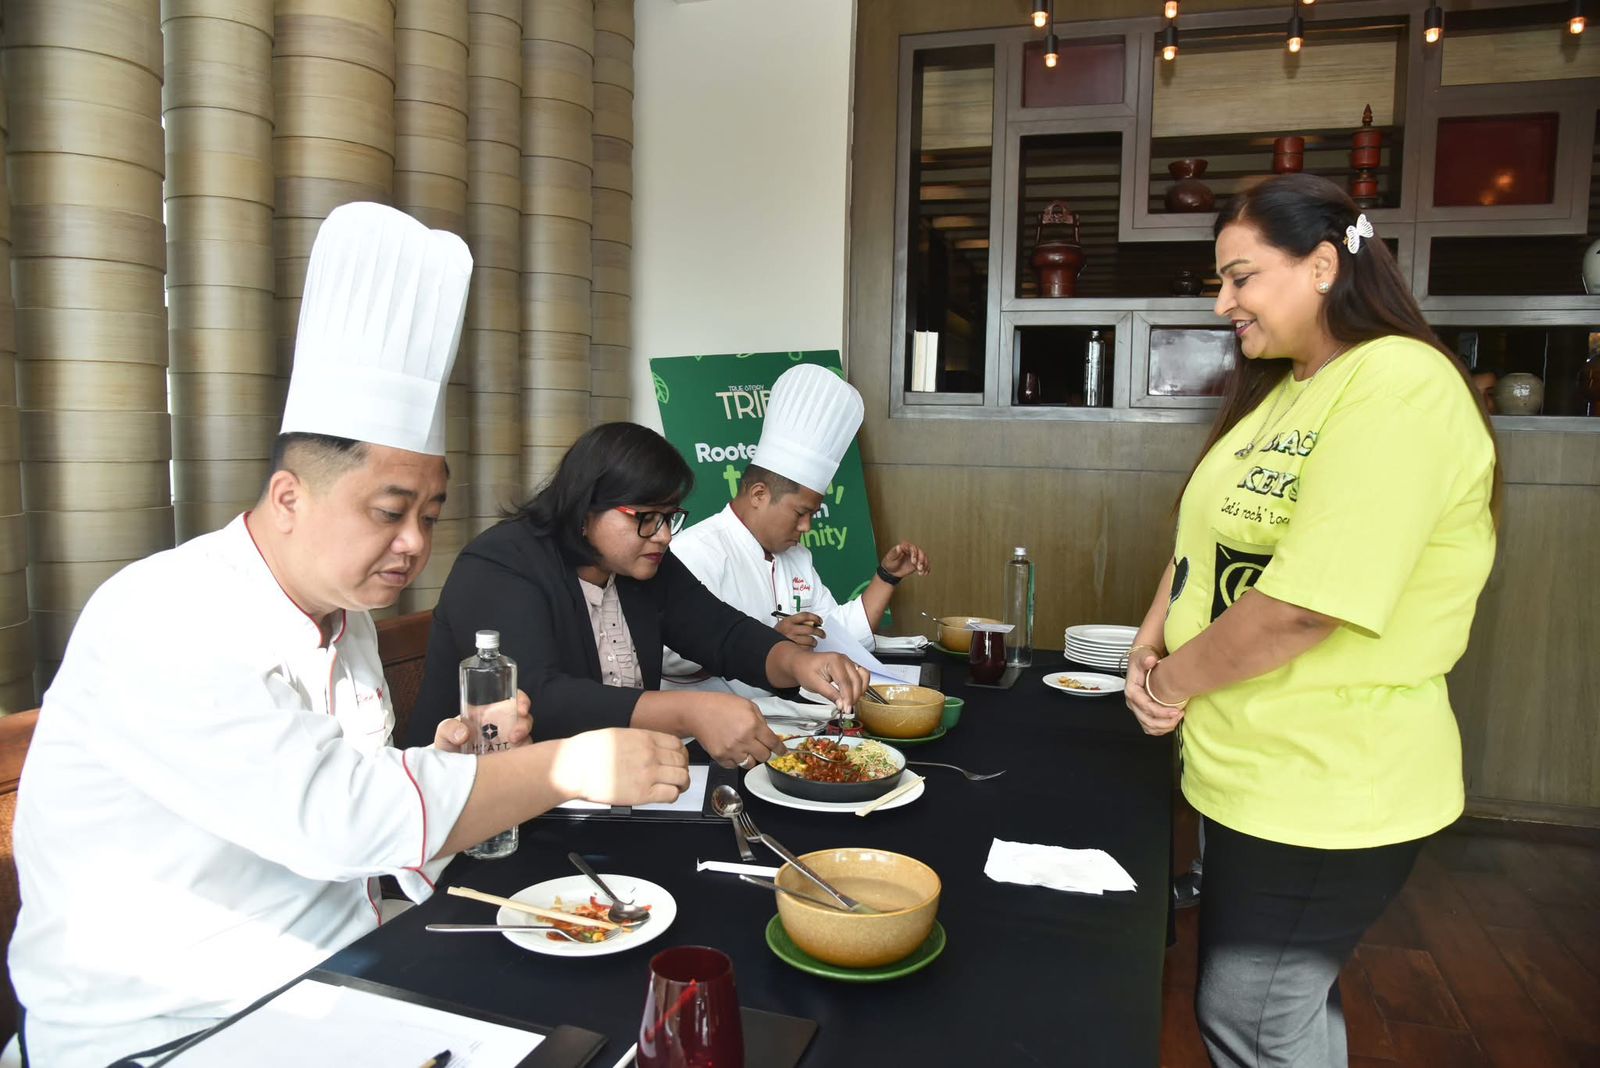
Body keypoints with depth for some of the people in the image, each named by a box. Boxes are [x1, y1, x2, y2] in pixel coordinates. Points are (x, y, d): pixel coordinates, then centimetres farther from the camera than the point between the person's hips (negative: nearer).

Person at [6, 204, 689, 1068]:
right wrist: (570, 765, -26)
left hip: (340, 981, 8)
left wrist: (450, 754, -8)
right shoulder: (164, 625, -22)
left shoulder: (342, 613, 7)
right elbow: (336, 815, -30)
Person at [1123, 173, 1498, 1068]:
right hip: (1253, 769, 9)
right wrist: (1151, 647, -3)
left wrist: (1178, 679, -13)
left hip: (1322, 791, -9)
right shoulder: (1281, 389, 10)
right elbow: (1206, 538, 13)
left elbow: (1307, 603, -28)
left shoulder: (1401, 386, -21)